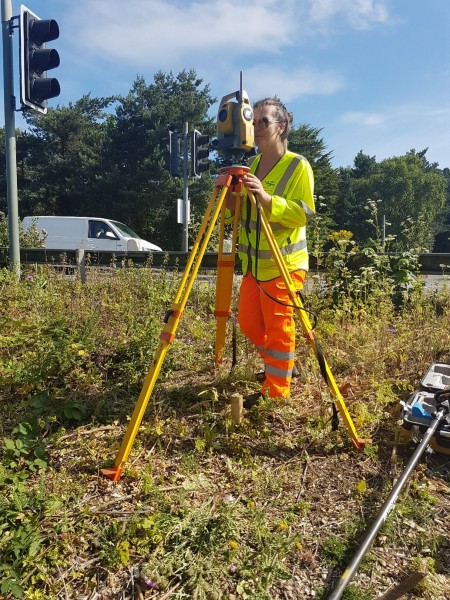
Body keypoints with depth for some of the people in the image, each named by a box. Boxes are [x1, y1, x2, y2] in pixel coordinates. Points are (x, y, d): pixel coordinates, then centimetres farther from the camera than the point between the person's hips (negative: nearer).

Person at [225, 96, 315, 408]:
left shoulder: (298, 165, -7)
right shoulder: (251, 164, 14)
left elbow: (304, 214, -16)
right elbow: (240, 214, 15)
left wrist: (267, 198, -28)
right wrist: (230, 198, -7)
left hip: (284, 263, -7)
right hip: (253, 262, 8)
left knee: (279, 329, -2)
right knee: (248, 323, 13)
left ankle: (277, 393, 13)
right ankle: (278, 366, 36)